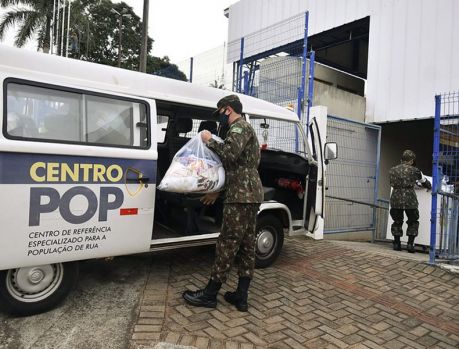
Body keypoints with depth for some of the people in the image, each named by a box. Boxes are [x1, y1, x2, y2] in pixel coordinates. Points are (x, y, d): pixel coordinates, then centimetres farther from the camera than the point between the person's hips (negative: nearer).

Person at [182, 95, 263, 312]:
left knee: (228, 243, -5)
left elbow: (229, 154, -25)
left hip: (241, 195, -10)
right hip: (250, 194, 10)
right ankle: (241, 297, 14)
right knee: (246, 244, 8)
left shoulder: (239, 127, -6)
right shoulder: (244, 130, 27)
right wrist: (217, 192, 27)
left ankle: (210, 294, 4)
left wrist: (209, 141, -8)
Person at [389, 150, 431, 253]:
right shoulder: (414, 171, 0)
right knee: (413, 222, 16)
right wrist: (430, 187, 37)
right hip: (410, 200, -2)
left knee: (397, 221, 16)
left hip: (396, 200, 2)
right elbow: (425, 182, 15)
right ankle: (410, 244, 12)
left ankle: (397, 244, 18)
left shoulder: (392, 170, 7)